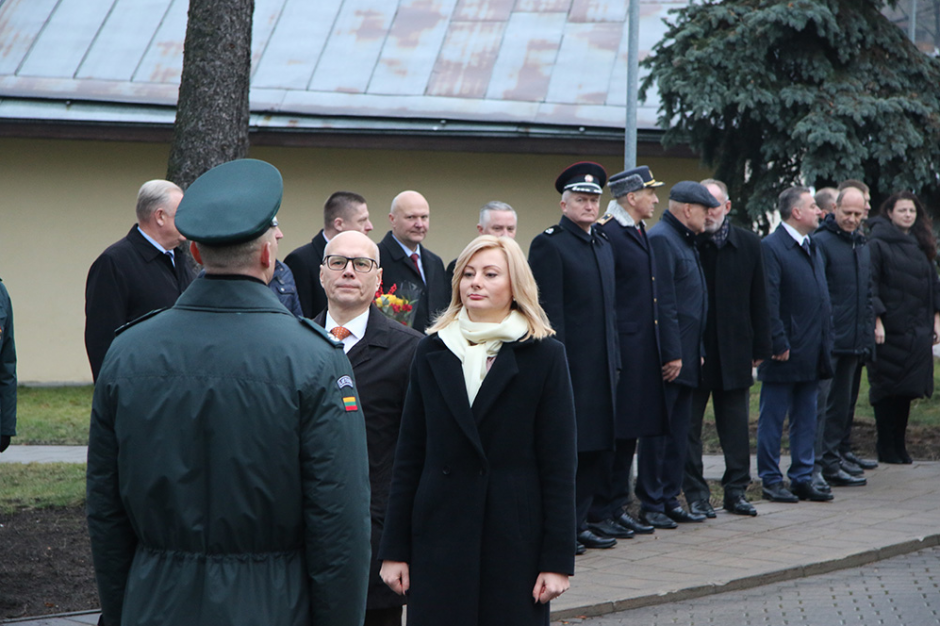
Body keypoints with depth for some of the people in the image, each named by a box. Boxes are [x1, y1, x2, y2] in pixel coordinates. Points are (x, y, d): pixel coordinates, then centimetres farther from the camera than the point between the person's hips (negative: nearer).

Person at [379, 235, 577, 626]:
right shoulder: (433, 352, 8)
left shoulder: (544, 355, 1)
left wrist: (558, 560, -7)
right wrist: (395, 549, 4)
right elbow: (408, 458, 9)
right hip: (440, 537, 2)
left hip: (516, 540, -2)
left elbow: (559, 466, -2)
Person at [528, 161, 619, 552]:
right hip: (570, 368, -8)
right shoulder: (549, 245, -8)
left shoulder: (603, 245, 17)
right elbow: (548, 311, -13)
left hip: (600, 369, 8)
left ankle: (578, 523, 18)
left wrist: (615, 361, 17)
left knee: (597, 448, 10)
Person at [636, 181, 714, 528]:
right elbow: (662, 302, -19)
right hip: (667, 358, -10)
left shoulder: (685, 241, 17)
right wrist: (672, 354, -20)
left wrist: (696, 352, 18)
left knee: (679, 431, 12)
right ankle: (651, 503, 2)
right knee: (657, 432, -3)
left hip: (687, 355, 10)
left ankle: (670, 500, 18)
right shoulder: (660, 239, -14)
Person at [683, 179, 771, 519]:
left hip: (734, 351, 3)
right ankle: (695, 494, 10)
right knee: (689, 425, 3)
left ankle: (736, 490, 18)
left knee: (735, 427, 9)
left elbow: (758, 300, 8)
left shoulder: (748, 244, 5)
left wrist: (759, 348, 5)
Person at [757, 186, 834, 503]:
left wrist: (825, 342, 13)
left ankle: (802, 480, 17)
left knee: (806, 421, 11)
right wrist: (779, 344, -18)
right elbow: (768, 302, -16)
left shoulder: (813, 248, 16)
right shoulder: (771, 247, -12)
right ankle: (772, 481, 7)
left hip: (811, 355, 8)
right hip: (784, 356, -8)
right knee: (773, 420, 1)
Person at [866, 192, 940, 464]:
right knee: (887, 389, -3)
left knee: (906, 391, 7)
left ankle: (899, 446, 13)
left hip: (917, 330, 6)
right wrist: (876, 321, -16)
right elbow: (870, 285, -10)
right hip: (890, 330, -6)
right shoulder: (877, 245, -5)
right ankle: (887, 449, 3)